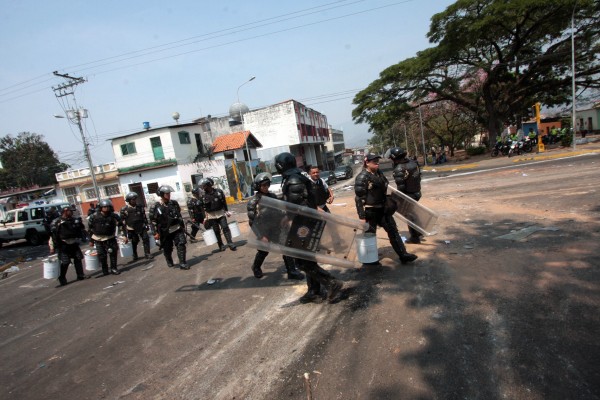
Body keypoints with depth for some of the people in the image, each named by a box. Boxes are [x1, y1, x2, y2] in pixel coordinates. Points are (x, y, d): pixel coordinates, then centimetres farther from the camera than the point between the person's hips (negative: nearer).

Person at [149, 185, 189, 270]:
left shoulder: (174, 203, 3)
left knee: (181, 244, -10)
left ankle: (182, 263, -4)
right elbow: (153, 221, -8)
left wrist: (182, 226, 16)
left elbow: (179, 215, 14)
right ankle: (169, 262, 38)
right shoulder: (155, 207, -10)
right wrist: (156, 233, -9)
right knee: (167, 249, 11)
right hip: (165, 232, -2)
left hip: (177, 229, 2)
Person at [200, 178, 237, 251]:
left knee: (225, 228, -5)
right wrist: (206, 217, 0)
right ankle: (221, 245, 14)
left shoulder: (219, 191, -4)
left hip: (221, 213, -1)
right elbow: (204, 207, 2)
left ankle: (230, 244, -1)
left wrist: (226, 211, 3)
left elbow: (224, 202, 3)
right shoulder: (204, 196, -2)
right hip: (211, 216, 1)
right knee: (216, 231, 5)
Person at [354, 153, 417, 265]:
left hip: (382, 209, 8)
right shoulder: (362, 177, -17)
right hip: (370, 212, -8)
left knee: (393, 230, 10)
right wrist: (362, 216, -22)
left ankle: (403, 255, 19)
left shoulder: (379, 173, 10)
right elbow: (359, 198, -20)